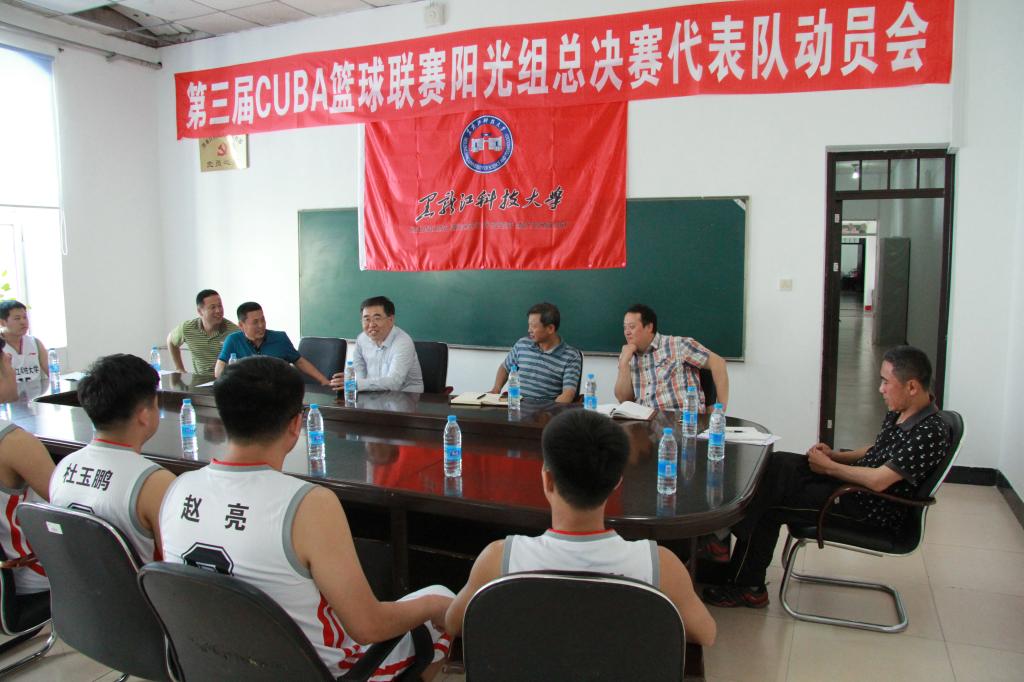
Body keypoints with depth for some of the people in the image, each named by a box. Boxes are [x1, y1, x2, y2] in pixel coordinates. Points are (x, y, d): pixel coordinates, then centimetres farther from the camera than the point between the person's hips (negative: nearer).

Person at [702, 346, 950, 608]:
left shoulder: (930, 432, -24)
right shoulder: (899, 413, 5)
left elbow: (878, 480, -29)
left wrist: (829, 467, -15)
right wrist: (836, 455, 5)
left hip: (872, 510, -9)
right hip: (854, 481, 9)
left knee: (769, 506, -9)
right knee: (777, 464, -5)